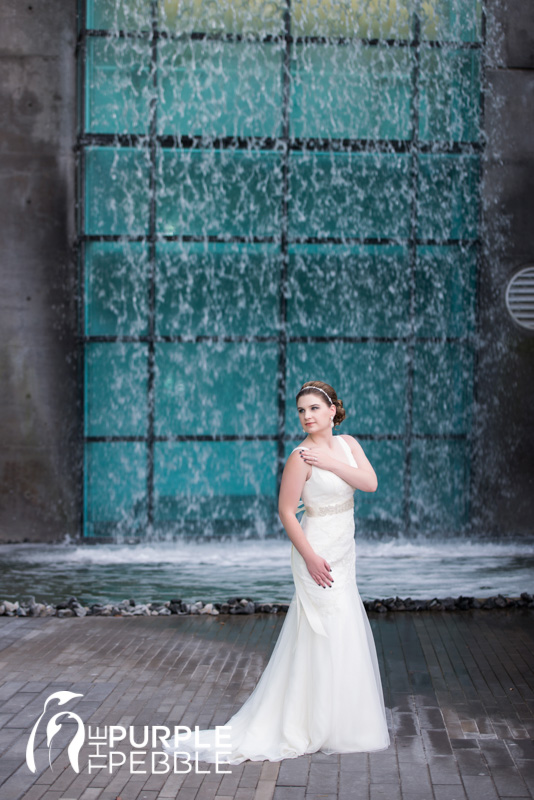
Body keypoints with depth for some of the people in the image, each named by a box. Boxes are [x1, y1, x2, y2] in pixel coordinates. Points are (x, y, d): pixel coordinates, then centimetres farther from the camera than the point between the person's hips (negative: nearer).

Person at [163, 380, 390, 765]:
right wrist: (311, 557, -19)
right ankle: (320, 726, 11)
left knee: (343, 633, 16)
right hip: (318, 552, -8)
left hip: (344, 552, 8)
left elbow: (370, 483, -9)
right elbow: (286, 510, -15)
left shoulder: (348, 444, 4)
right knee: (326, 635, -2)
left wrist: (331, 463, -19)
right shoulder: (301, 456, -16)